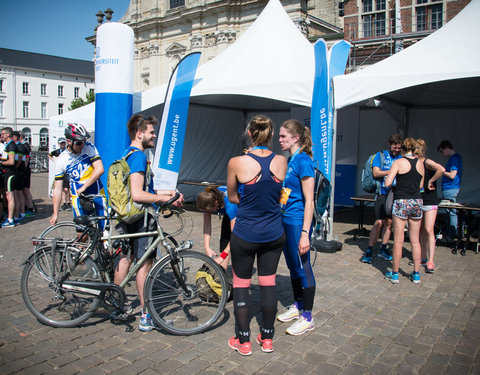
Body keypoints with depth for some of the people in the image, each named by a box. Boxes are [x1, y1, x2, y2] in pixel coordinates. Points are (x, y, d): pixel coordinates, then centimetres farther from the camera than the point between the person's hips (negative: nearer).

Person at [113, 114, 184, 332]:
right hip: (141, 218, -10)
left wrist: (164, 193, 15)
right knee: (144, 263, -3)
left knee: (125, 258, 18)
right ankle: (146, 317, 5)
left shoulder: (127, 154, 14)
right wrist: (165, 198, -18)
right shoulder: (139, 156, -18)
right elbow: (137, 194, -27)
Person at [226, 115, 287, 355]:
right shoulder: (281, 161, -6)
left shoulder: (237, 162, -15)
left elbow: (232, 197, 0)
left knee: (241, 285, 12)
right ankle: (267, 338, 27)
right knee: (268, 283, 15)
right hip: (274, 234, 3)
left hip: (245, 235, -3)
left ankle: (243, 341, 21)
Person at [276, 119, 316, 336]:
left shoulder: (303, 161, -16)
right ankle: (297, 306, 35)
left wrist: (305, 233, -22)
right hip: (285, 220, 9)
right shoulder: (289, 160, 10)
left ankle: (307, 318, 15)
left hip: (297, 222, -9)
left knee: (303, 269, 2)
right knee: (293, 267, 19)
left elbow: (309, 201, -19)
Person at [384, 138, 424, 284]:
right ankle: (416, 274, 18)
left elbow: (387, 183, -10)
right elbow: (420, 185, 16)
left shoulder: (398, 162, -6)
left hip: (401, 202, -4)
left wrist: (396, 178, 10)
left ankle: (394, 274, 11)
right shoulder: (420, 163, 8)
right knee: (415, 240, 12)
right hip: (417, 202, 4)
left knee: (398, 241, 2)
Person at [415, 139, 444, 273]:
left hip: (430, 201, -7)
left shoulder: (427, 162, -12)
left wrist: (431, 181, -21)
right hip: (418, 201, 7)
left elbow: (441, 170, -31)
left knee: (429, 231, -12)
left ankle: (431, 262, -10)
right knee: (421, 231, 12)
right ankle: (423, 258, 22)